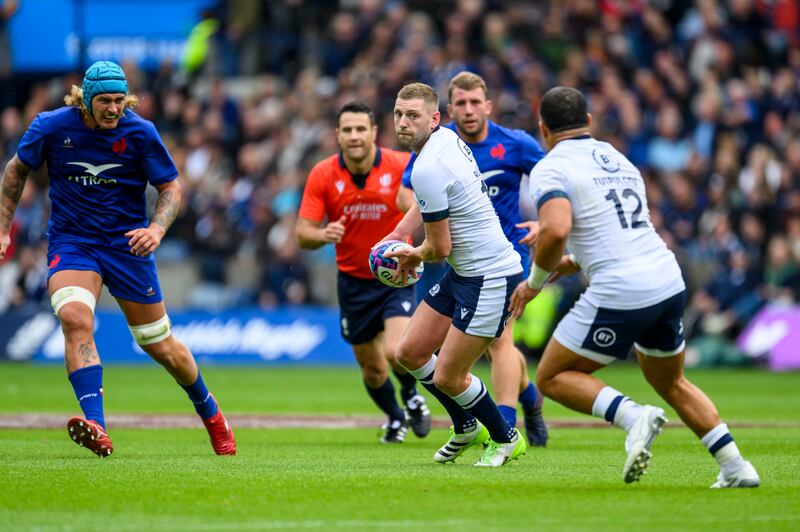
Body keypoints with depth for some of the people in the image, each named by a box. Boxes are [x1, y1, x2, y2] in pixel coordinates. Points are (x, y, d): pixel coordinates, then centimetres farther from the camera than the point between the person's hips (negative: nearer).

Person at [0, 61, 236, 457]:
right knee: (74, 317, -30)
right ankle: (95, 428, -41)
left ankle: (210, 413, 37)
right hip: (70, 242, 0)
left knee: (160, 345, 8)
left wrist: (157, 228, -21)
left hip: (127, 244, 0)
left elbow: (171, 188, -2)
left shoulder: (140, 132, -10)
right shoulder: (51, 126, -8)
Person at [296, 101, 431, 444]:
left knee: (395, 352, -23)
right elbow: (303, 234, -11)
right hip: (353, 281, 2)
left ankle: (412, 397, 12)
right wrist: (323, 234, -33)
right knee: (372, 370, 11)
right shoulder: (323, 175, -11)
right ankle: (395, 418, 43)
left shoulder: (401, 166, -15)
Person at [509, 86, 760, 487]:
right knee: (671, 383, 28)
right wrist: (569, 263, 31)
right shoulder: (618, 160, 20)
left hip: (619, 296, -7)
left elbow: (556, 230, -21)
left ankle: (633, 416, -14)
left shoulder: (551, 168, -4)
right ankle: (736, 468, 19)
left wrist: (535, 281, -5)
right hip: (670, 283, 7)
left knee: (552, 379, 8)